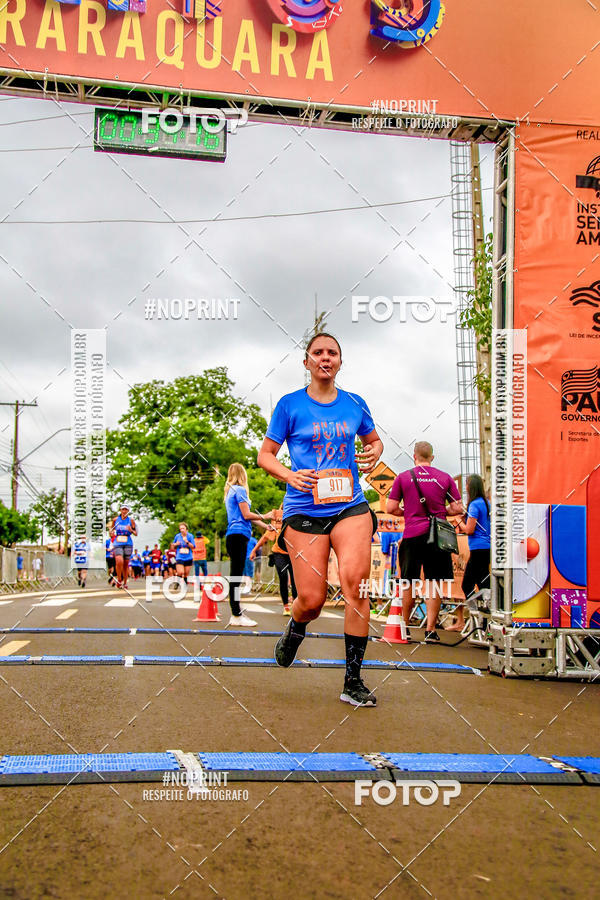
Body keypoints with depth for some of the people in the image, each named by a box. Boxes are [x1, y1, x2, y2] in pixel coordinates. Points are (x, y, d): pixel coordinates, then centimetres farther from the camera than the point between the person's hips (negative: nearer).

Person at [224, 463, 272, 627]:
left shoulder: (230, 491, 22)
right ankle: (236, 616, -11)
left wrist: (264, 525, 29)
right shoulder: (240, 490, -6)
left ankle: (237, 612, 15)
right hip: (238, 535, -10)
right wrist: (264, 517, 3)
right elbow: (246, 515, -11)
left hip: (233, 537, 10)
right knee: (236, 575, -11)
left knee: (236, 575, 11)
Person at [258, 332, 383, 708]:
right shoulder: (290, 405, 3)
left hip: (350, 506, 2)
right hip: (304, 510, -1)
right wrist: (290, 475, -12)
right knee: (312, 599, -4)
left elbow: (374, 440, 28)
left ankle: (353, 681, -8)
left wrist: (374, 454, 4)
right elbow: (265, 454, 7)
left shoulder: (355, 404, 11)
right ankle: (295, 630, 36)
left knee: (355, 581, -19)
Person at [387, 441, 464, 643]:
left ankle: (404, 628, 19)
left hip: (412, 535, 0)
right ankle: (430, 630, 1)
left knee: (409, 583, 9)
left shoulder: (403, 477, 3)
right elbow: (458, 509, 4)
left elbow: (391, 508, 1)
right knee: (435, 584, 4)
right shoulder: (445, 478, 5)